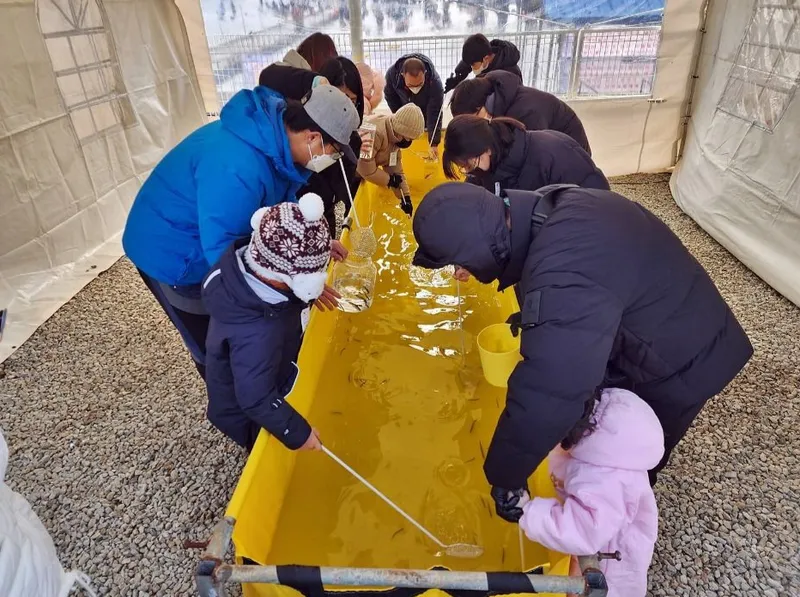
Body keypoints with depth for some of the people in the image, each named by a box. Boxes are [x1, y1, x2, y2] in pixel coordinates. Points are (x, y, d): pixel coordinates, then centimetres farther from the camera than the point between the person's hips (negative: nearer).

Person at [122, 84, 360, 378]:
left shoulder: (274, 140, -10)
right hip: (173, 254, -8)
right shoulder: (237, 168, -40)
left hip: (216, 242, 8)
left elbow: (282, 200, 8)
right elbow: (223, 252, -34)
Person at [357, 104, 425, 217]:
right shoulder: (376, 132, -35)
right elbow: (366, 168, -34)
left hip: (358, 173, 9)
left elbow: (395, 167, 0)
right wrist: (389, 180, -19)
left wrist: (406, 196, -6)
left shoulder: (394, 134, -4)